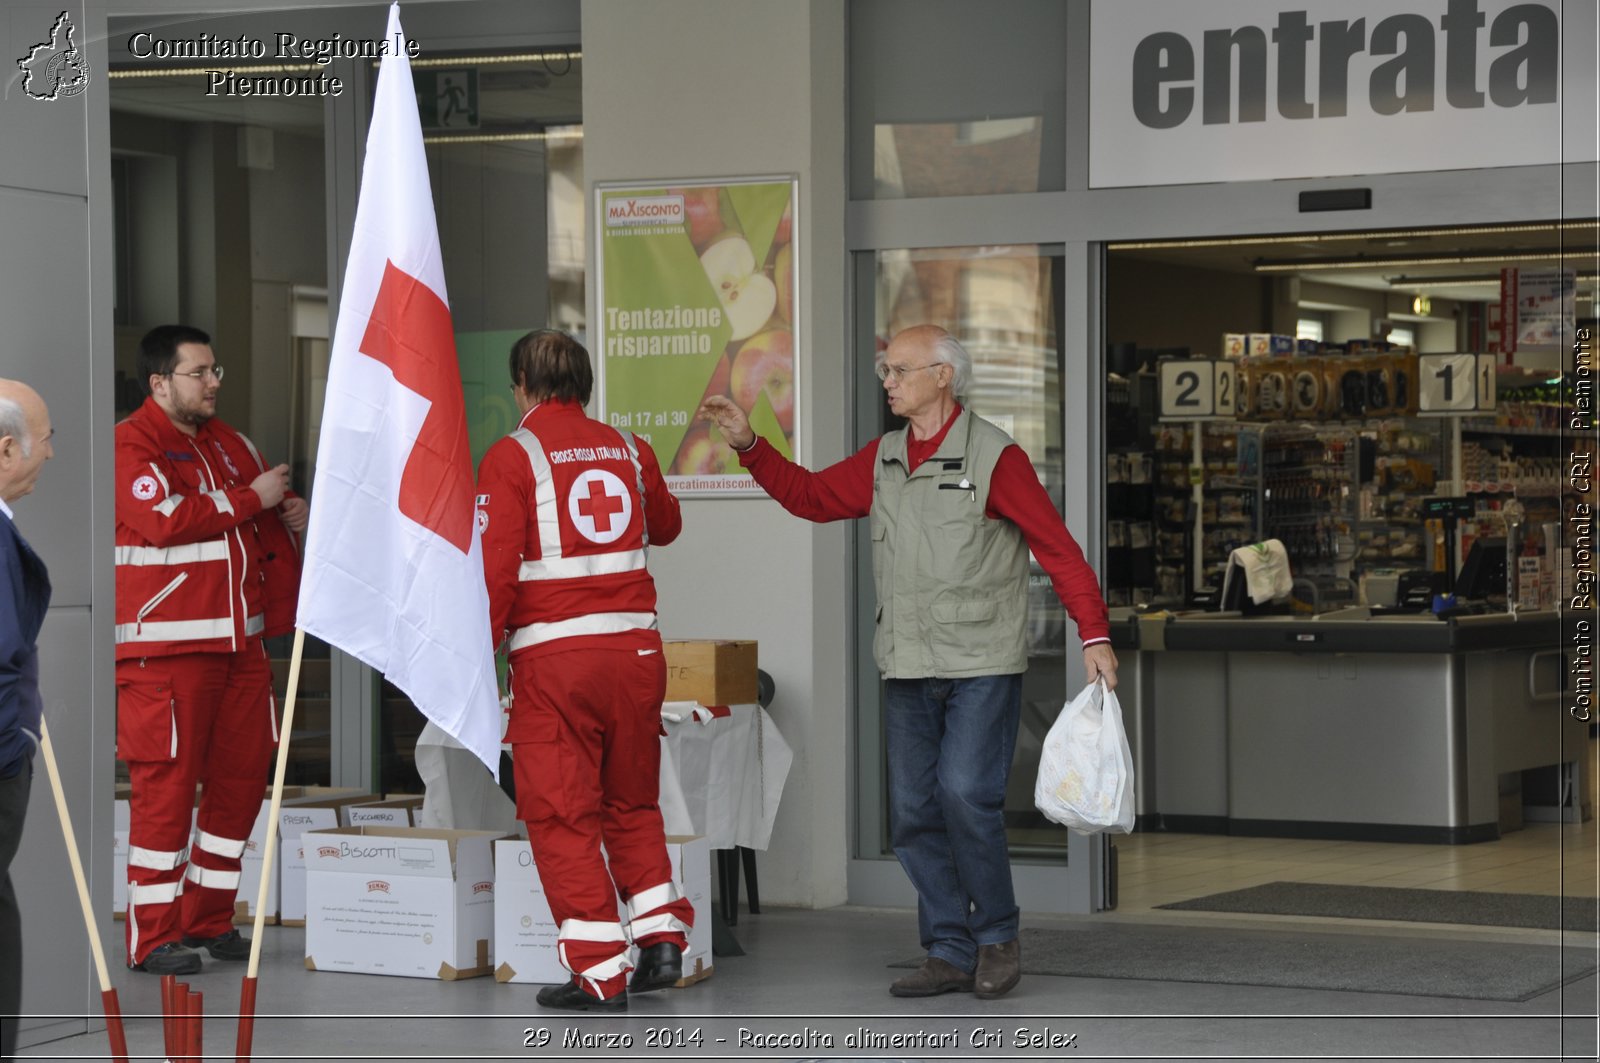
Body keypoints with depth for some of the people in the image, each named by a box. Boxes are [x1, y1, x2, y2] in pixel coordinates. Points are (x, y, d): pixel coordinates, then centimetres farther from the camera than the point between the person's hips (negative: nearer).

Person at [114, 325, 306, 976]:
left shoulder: (227, 443, 18)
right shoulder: (129, 446, -8)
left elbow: (261, 521, 33)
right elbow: (167, 520, -21)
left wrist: (289, 511, 9)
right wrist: (251, 499, -14)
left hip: (239, 640, 8)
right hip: (165, 647, -8)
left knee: (241, 776, 9)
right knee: (167, 781, -8)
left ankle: (208, 920, 21)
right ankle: (152, 938, -2)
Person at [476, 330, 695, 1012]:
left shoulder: (512, 456, -5)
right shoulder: (628, 449, 9)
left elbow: (494, 567, -13)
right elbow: (665, 526, 28)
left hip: (552, 657, -5)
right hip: (635, 648, 5)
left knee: (563, 814, 2)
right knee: (632, 802, 20)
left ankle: (600, 974, 1)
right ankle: (661, 939, 15)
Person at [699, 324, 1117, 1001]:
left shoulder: (994, 457, -8)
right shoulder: (882, 461, 11)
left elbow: (1057, 549, -7)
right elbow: (811, 495, 21)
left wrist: (1094, 634, -12)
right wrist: (748, 444, 10)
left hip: (982, 665, -6)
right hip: (908, 668, 6)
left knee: (966, 796, -15)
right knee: (914, 814, 4)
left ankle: (997, 938, 3)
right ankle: (950, 953, 12)